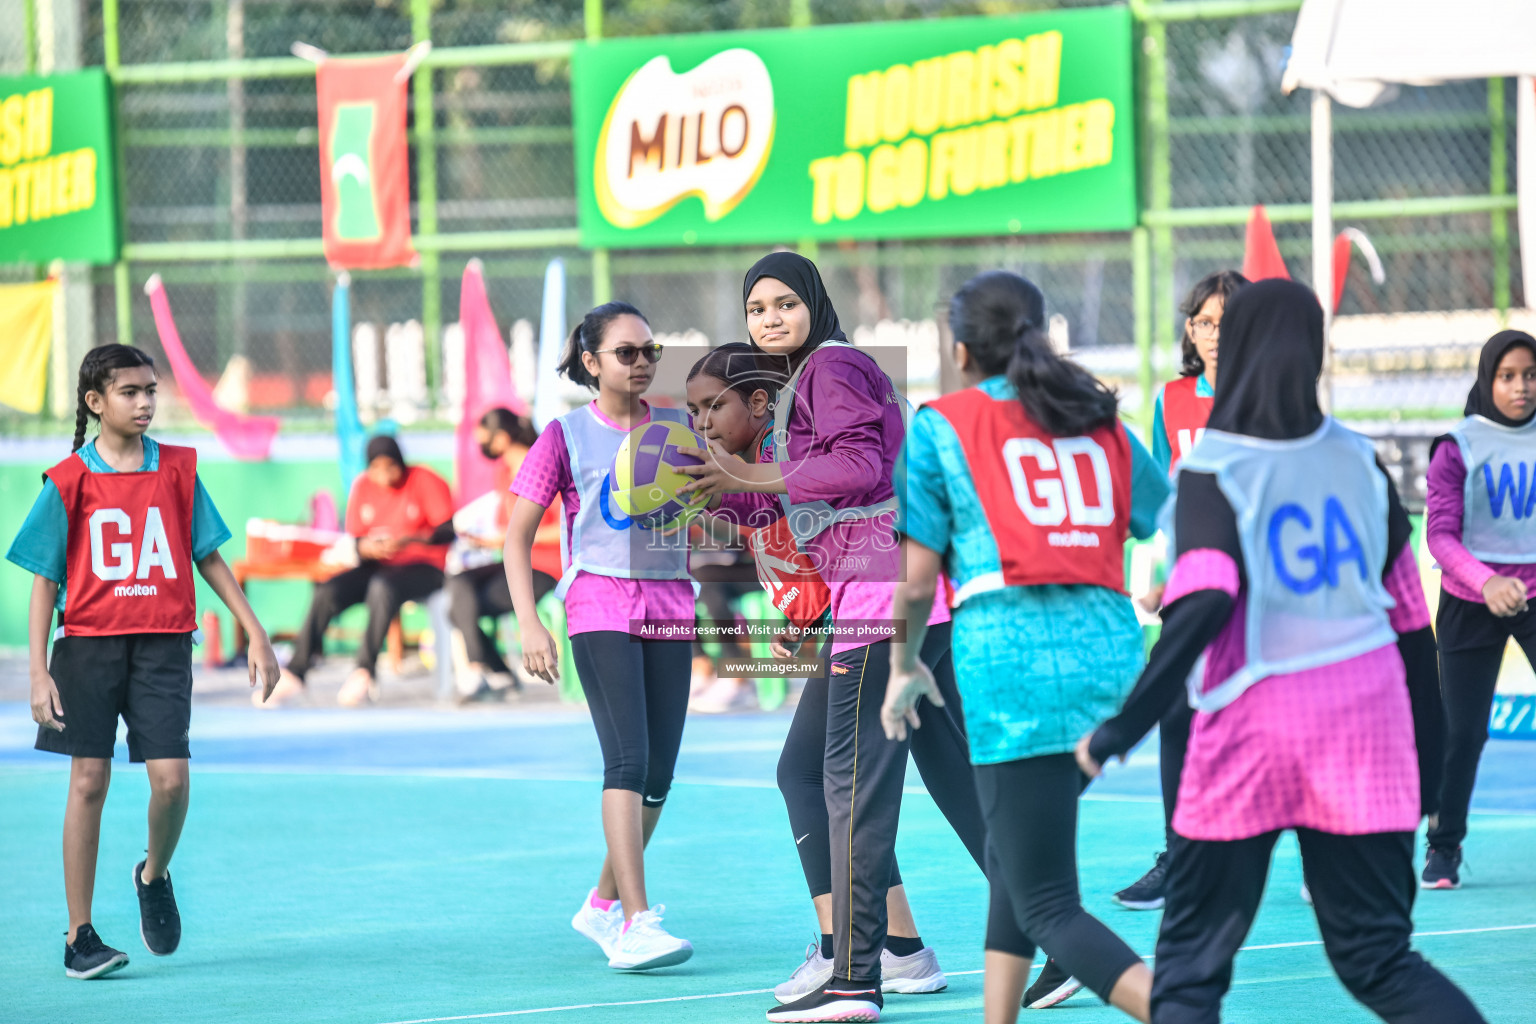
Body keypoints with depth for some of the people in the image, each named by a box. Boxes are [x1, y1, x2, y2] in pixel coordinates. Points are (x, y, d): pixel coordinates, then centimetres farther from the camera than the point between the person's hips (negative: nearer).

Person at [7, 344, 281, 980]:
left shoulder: (178, 469, 6)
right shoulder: (69, 481, 0)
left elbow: (208, 556, 14)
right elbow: (45, 580, 2)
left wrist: (256, 635, 11)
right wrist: (39, 671, -5)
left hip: (164, 643, 1)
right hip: (89, 641, -1)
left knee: (170, 777, -11)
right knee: (89, 780, -2)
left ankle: (154, 876, 20)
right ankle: (79, 936, 5)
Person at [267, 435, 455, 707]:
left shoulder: (424, 481, -7)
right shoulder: (363, 486, 7)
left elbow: (449, 530, -13)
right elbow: (353, 540, 8)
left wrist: (411, 539, -29)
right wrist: (365, 548, -17)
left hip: (424, 566, -5)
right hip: (377, 566, 5)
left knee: (382, 586, -38)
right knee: (327, 592, -20)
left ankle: (364, 673, -34)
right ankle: (295, 673, -22)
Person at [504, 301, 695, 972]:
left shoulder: (677, 429, 11)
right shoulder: (566, 437, 1)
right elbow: (517, 537, 0)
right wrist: (528, 623, -11)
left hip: (669, 609, 4)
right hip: (601, 608, -4)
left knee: (658, 773, 4)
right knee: (628, 760, -18)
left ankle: (603, 904, 24)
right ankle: (635, 924, -21)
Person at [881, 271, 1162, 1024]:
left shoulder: (942, 426, 5)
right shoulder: (1102, 425, 17)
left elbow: (915, 579, 3)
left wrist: (903, 667, 17)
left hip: (1011, 658, -5)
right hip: (1109, 650, 5)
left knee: (1048, 907, -5)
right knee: (1011, 858, 25)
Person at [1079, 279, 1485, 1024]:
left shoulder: (1214, 469, -6)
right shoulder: (1360, 462, 7)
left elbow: (1203, 606, -21)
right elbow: (1410, 618, 11)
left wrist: (1122, 730, -18)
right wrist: (1428, 762, 18)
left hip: (1252, 729, -3)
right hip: (1367, 732, 3)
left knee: (1192, 962, 9)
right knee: (1377, 960, 8)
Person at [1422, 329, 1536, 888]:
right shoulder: (1458, 447, -5)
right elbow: (1440, 533, -13)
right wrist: (1486, 582, -30)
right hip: (1469, 604, -1)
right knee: (1461, 732, 2)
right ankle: (1443, 849, 17)